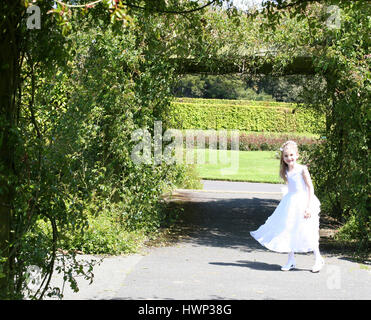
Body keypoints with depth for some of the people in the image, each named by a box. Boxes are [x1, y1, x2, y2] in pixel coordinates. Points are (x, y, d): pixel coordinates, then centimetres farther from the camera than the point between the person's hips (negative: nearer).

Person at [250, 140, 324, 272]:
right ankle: (291, 261, 17)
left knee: (307, 232, -5)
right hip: (290, 203, 6)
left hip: (303, 202, -6)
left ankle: (318, 259, 10)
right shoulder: (286, 172, 6)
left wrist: (308, 207, -18)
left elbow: (310, 187, -13)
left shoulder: (302, 169, -12)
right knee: (289, 232, 6)